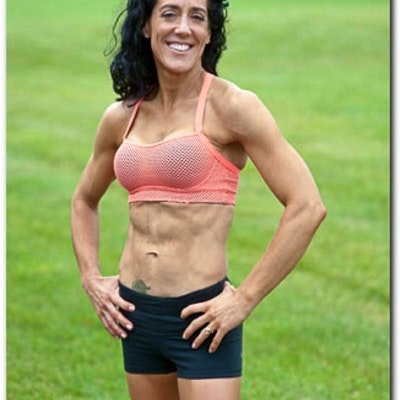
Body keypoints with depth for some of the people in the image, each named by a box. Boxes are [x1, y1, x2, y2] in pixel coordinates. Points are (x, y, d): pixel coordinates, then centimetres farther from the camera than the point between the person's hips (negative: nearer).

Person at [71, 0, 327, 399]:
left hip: (200, 316, -5)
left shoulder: (228, 106, -9)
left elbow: (307, 207, -14)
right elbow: (84, 201, 25)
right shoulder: (121, 117, 7)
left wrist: (245, 299, -13)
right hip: (136, 314, 6)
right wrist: (91, 279, 11)